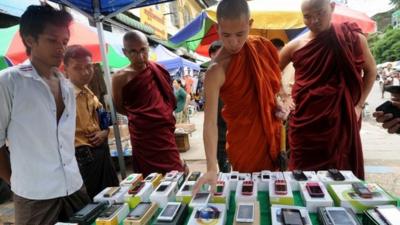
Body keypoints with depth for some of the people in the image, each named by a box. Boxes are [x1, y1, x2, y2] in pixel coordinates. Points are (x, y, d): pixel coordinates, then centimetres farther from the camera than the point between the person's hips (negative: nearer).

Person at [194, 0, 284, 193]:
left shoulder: (261, 47, -5)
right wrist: (212, 168, -34)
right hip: (245, 141, -6)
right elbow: (210, 121, -27)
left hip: (272, 134, 6)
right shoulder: (216, 72, -23)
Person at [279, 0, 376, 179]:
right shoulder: (295, 46, -1)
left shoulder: (353, 38, -1)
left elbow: (371, 71, 12)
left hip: (339, 121, 0)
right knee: (303, 174, 8)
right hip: (304, 123, 0)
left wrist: (359, 105, 3)